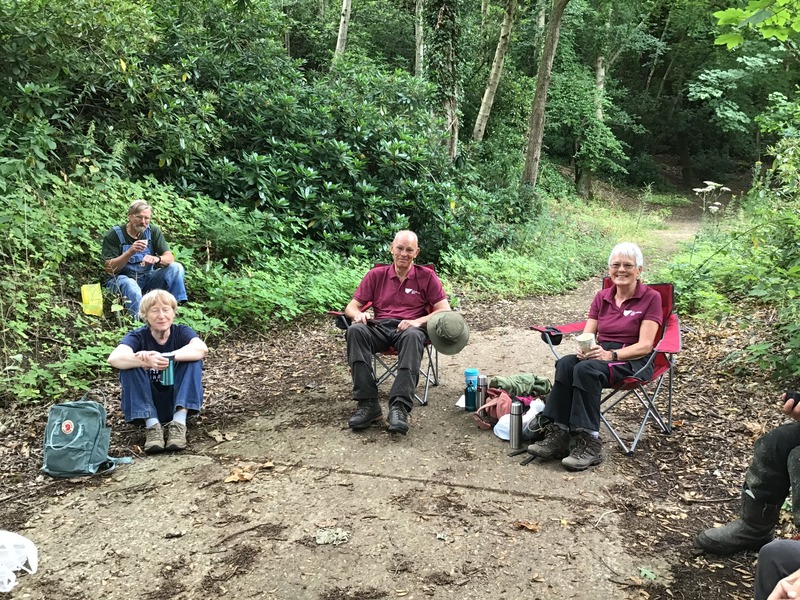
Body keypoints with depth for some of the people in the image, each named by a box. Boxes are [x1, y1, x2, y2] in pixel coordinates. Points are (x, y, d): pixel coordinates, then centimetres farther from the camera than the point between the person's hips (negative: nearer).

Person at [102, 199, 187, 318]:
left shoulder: (153, 231, 0)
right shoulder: (113, 235, -9)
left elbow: (170, 257, -8)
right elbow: (109, 268, -15)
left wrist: (157, 258, -33)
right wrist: (130, 252, -31)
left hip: (147, 278, 4)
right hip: (122, 278, -4)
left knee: (176, 267, -17)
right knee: (130, 285, -39)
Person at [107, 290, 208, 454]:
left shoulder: (182, 332, -9)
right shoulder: (138, 336, -10)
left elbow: (201, 349, -32)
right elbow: (114, 358, -31)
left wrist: (165, 357, -45)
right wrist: (145, 361, -50)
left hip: (178, 401, 0)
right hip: (146, 404, 0)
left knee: (193, 359, -23)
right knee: (129, 365, -24)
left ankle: (179, 422, -27)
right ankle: (152, 425, -26)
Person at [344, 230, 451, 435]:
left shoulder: (427, 276, 10)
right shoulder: (376, 275, 15)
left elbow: (444, 310, 2)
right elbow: (351, 307, 13)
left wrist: (418, 321, -16)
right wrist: (358, 314, -13)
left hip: (410, 328, -2)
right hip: (380, 327, 2)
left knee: (412, 336, -39)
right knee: (355, 330, -32)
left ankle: (400, 407, -47)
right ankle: (368, 403, -35)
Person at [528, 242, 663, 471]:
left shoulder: (651, 298, -2)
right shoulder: (602, 297, 14)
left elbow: (645, 345, -11)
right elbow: (586, 335, 8)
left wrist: (611, 354, -26)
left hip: (633, 361, -5)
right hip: (601, 355, 5)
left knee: (586, 369, -35)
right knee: (565, 363, -29)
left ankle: (588, 444, -34)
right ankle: (557, 434, -32)